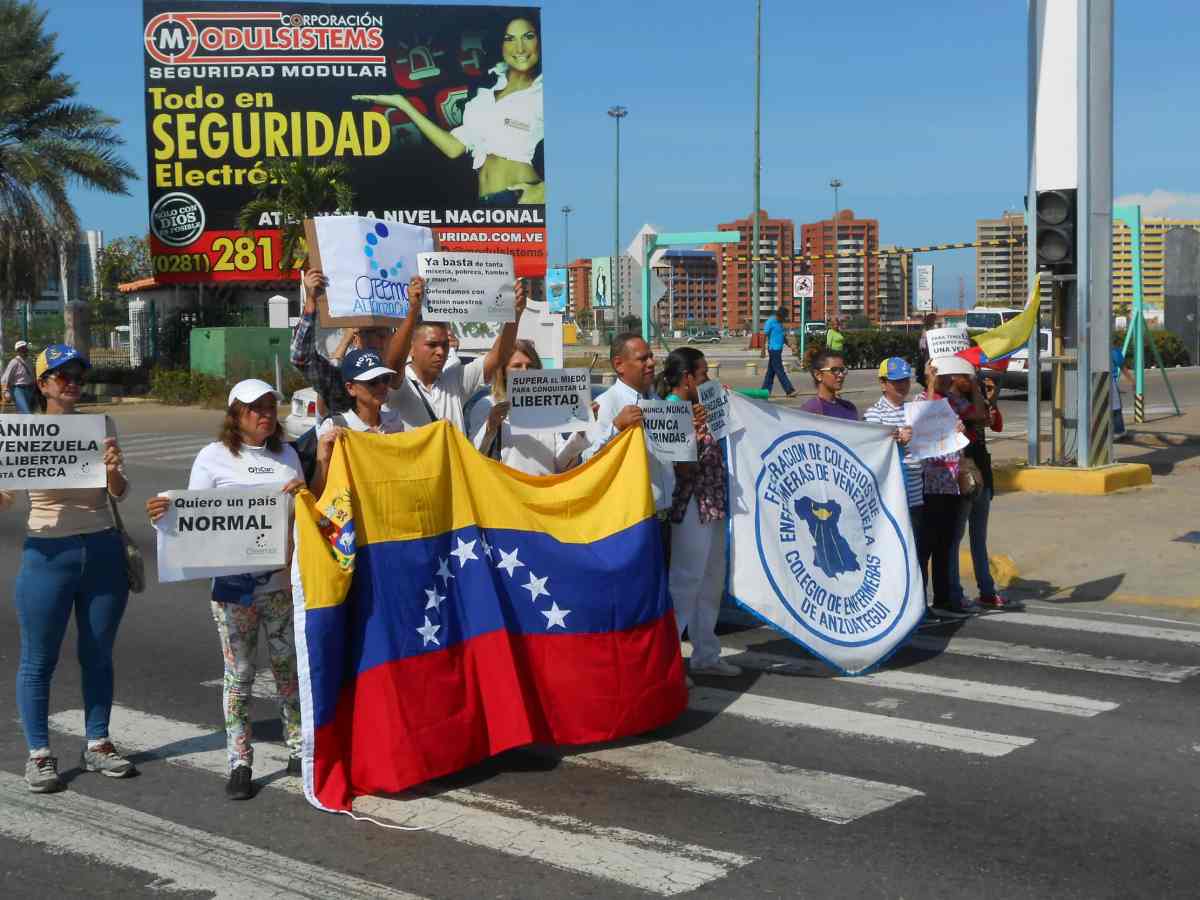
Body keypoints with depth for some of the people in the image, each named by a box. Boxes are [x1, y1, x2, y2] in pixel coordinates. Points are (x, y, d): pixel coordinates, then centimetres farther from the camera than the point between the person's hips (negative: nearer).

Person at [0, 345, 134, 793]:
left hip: (103, 552, 2)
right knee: (38, 660, 3)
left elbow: (119, 495, 0)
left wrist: (113, 471, -22)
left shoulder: (102, 427, 2)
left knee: (98, 655, 11)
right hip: (48, 554, -2)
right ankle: (38, 754, 14)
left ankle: (97, 745, 24)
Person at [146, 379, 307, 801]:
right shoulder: (214, 457, -1)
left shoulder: (286, 453, 11)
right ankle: (240, 763, 10)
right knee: (239, 672, 2)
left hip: (284, 580, 3)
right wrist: (166, 513, -23)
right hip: (234, 583, -3)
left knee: (290, 667, 10)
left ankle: (298, 750, 23)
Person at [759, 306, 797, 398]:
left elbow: (784, 336, 22)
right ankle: (789, 390, -9)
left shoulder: (780, 323, 15)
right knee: (780, 371, -7)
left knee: (771, 371, 10)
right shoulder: (770, 322, -10)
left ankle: (765, 390, 13)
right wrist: (763, 350, -16)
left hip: (779, 349, 9)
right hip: (773, 349, -9)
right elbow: (764, 336, -12)